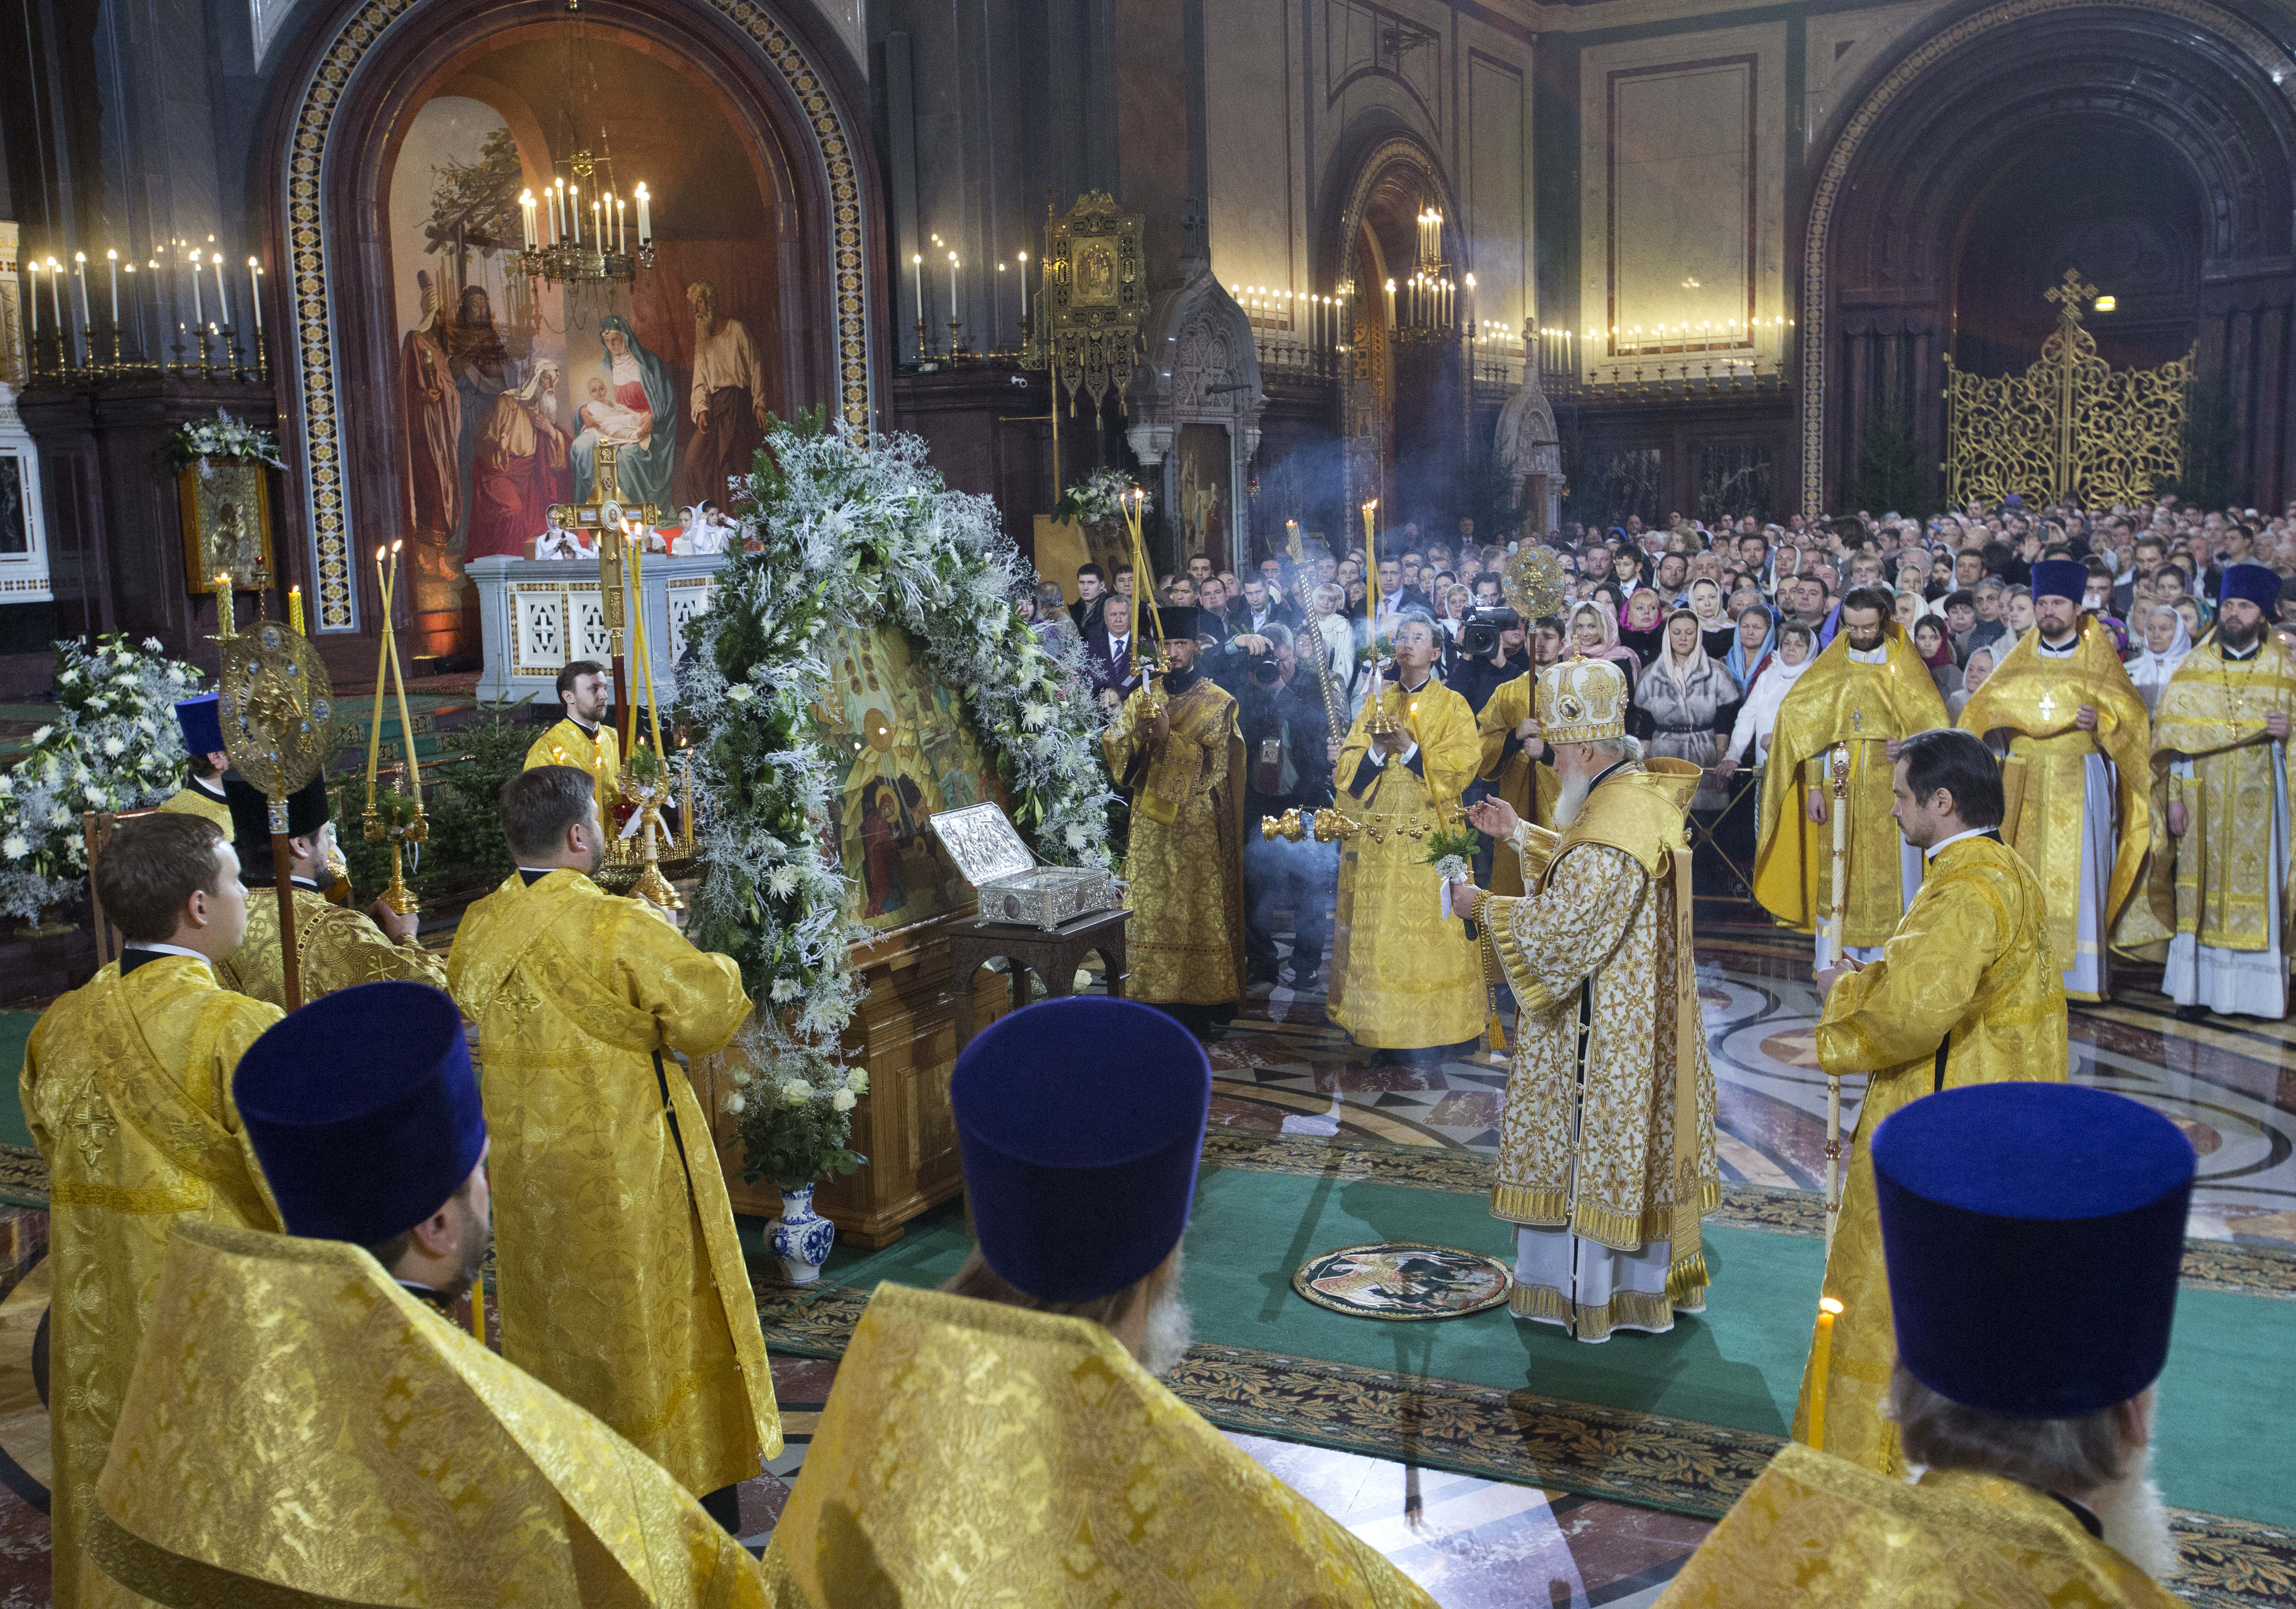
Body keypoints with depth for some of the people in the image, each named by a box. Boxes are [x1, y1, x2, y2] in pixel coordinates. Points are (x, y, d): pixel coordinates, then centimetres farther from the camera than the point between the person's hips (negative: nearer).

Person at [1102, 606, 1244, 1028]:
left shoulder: (1216, 702, 0)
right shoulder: (1143, 697, 12)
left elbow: (1211, 763, -10)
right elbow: (1113, 747, 4)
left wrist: (1169, 736, -21)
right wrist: (1138, 730, -17)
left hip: (1198, 826, -3)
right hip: (1151, 822, 4)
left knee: (1198, 909, -2)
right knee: (1152, 907, 3)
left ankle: (1200, 1001, 4)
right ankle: (1156, 995, 9)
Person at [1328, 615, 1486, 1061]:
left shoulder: (1452, 705, 5)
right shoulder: (1375, 702, 15)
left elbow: (1463, 765, -6)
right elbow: (1347, 764, 7)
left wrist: (1410, 748, -15)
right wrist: (1376, 750, -13)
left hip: (1427, 835, -3)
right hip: (1375, 836, 3)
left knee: (1424, 928, -6)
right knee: (1377, 926, 1)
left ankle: (1426, 1030, 1)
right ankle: (1383, 1027, 8)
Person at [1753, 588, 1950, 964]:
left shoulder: (1902, 665, 4)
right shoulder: (1831, 665, 9)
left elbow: (1931, 721, 3)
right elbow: (1812, 729, 6)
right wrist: (1814, 787, -3)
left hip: (1889, 783, -2)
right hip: (1839, 784, 2)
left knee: (1888, 873, -6)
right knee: (1837, 875, 0)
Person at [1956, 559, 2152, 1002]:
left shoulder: (2098, 659, 4)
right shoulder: (2020, 659, 11)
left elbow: (2132, 719, 1)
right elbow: (1982, 710, 8)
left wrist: (2100, 723, -21)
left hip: (2079, 781, -2)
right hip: (2024, 782, 2)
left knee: (2075, 875, -4)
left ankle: (2077, 973, 1)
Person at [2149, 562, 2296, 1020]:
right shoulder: (2194, 667, 5)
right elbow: (2171, 737, 2)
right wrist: (2174, 796, -5)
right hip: (2203, 793, 0)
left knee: (2256, 884, 0)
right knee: (2202, 886, 1)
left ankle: (2256, 990, 7)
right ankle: (2199, 989, 8)